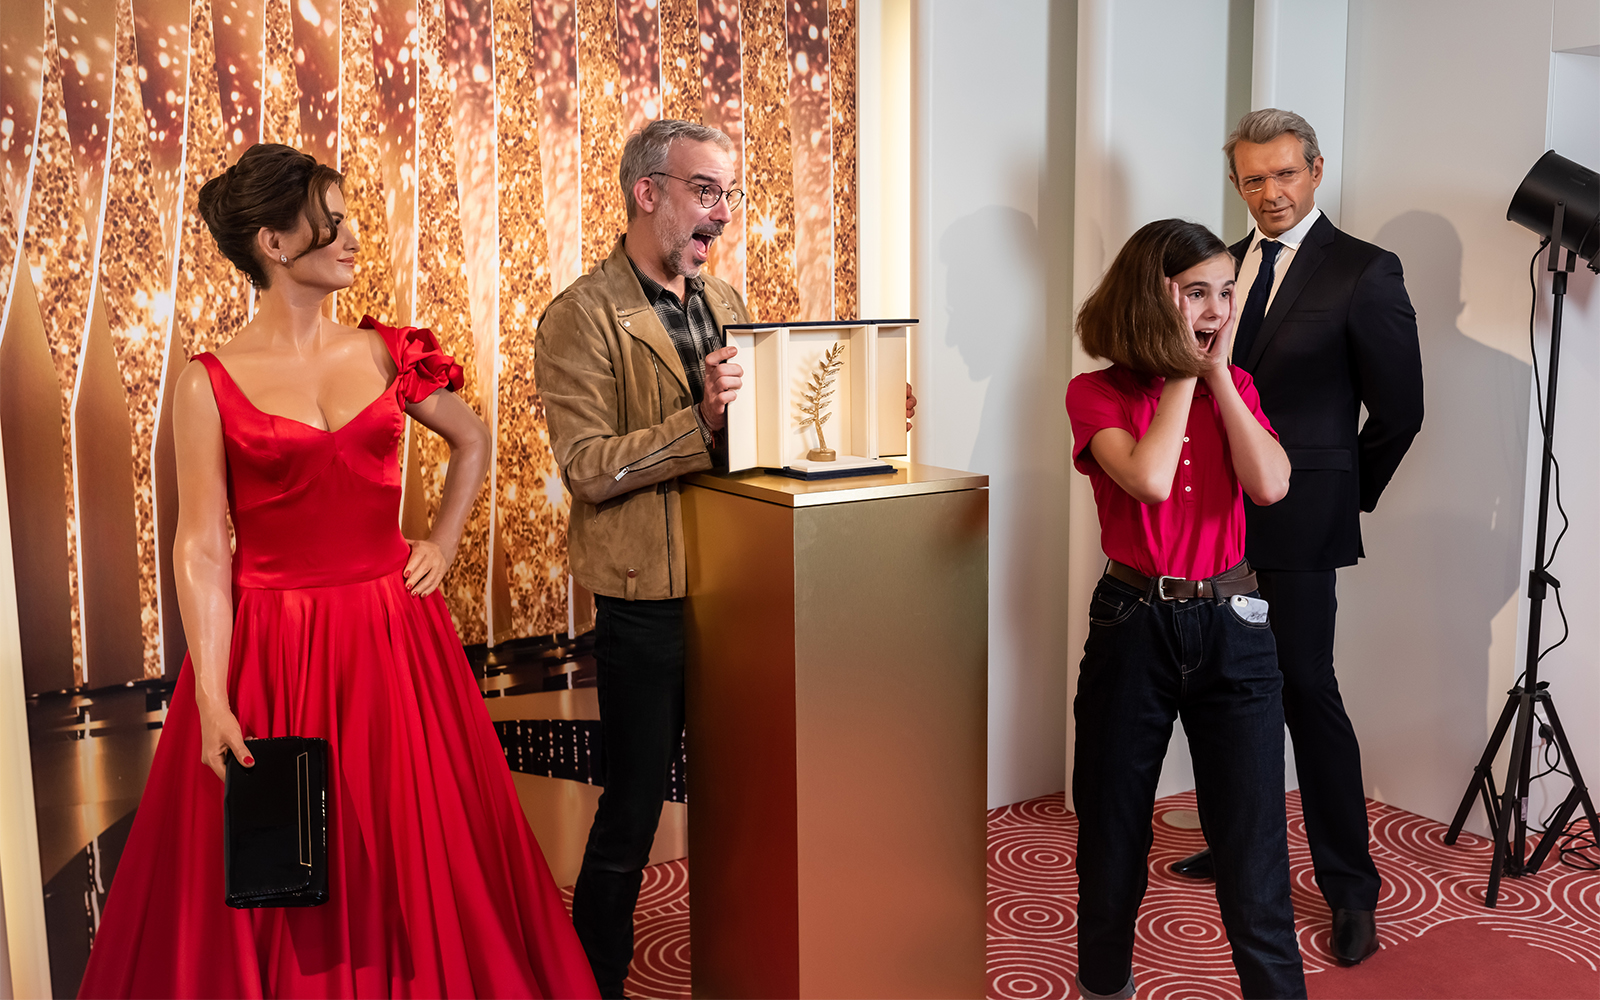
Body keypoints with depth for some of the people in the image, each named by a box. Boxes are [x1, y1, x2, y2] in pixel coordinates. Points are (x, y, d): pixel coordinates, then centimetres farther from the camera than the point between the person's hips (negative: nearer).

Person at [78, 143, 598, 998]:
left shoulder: (384, 352, 3)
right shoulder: (210, 382, -6)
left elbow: (472, 442, 19)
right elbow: (201, 548, -8)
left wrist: (442, 543, 9)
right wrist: (212, 701, -13)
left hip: (393, 635, 3)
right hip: (271, 646, -3)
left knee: (418, 857, 13)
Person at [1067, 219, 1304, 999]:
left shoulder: (1234, 386, 7)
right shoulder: (1097, 393, -4)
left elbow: (1270, 485, -11)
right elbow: (1149, 479, -22)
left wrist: (1217, 373, -8)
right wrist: (1181, 373, -12)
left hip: (1231, 625, 2)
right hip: (1133, 624, -1)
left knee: (1252, 839, 2)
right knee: (1113, 827, 13)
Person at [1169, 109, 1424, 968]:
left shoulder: (1365, 272, -6)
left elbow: (1398, 408, -3)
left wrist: (1346, 496, 4)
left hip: (1296, 523, -6)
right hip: (1219, 515, 6)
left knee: (1307, 689, -2)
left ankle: (1349, 885, 11)